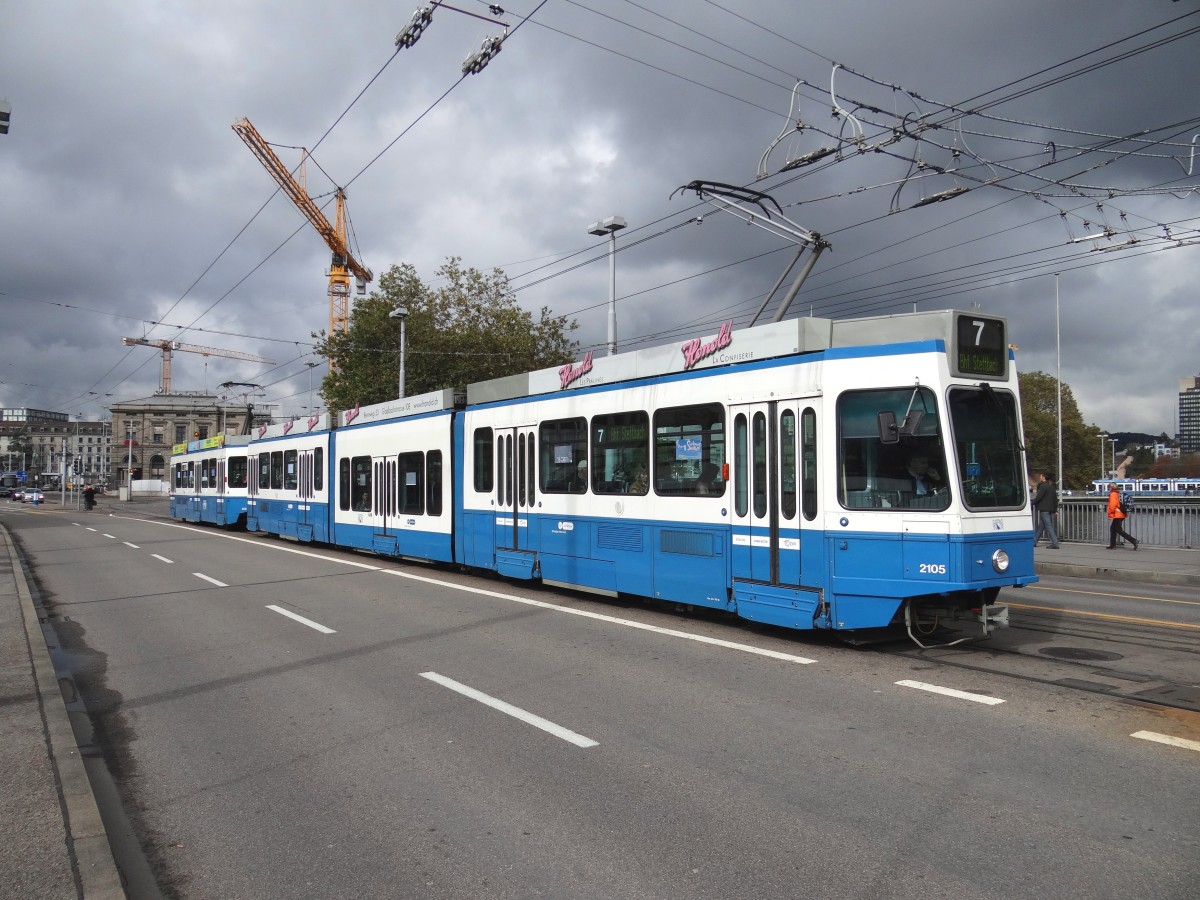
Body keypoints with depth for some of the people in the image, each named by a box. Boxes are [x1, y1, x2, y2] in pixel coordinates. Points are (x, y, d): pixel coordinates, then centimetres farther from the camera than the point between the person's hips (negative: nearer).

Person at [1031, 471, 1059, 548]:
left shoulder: (1043, 486, -12)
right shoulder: (1051, 487, 14)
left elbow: (1038, 497, -17)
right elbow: (1055, 499, 16)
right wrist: (1055, 510, 19)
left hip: (1044, 509, -9)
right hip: (1050, 509, 9)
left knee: (1048, 526, -8)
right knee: (1041, 526, 14)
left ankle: (1054, 544, -11)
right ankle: (1034, 542, 20)